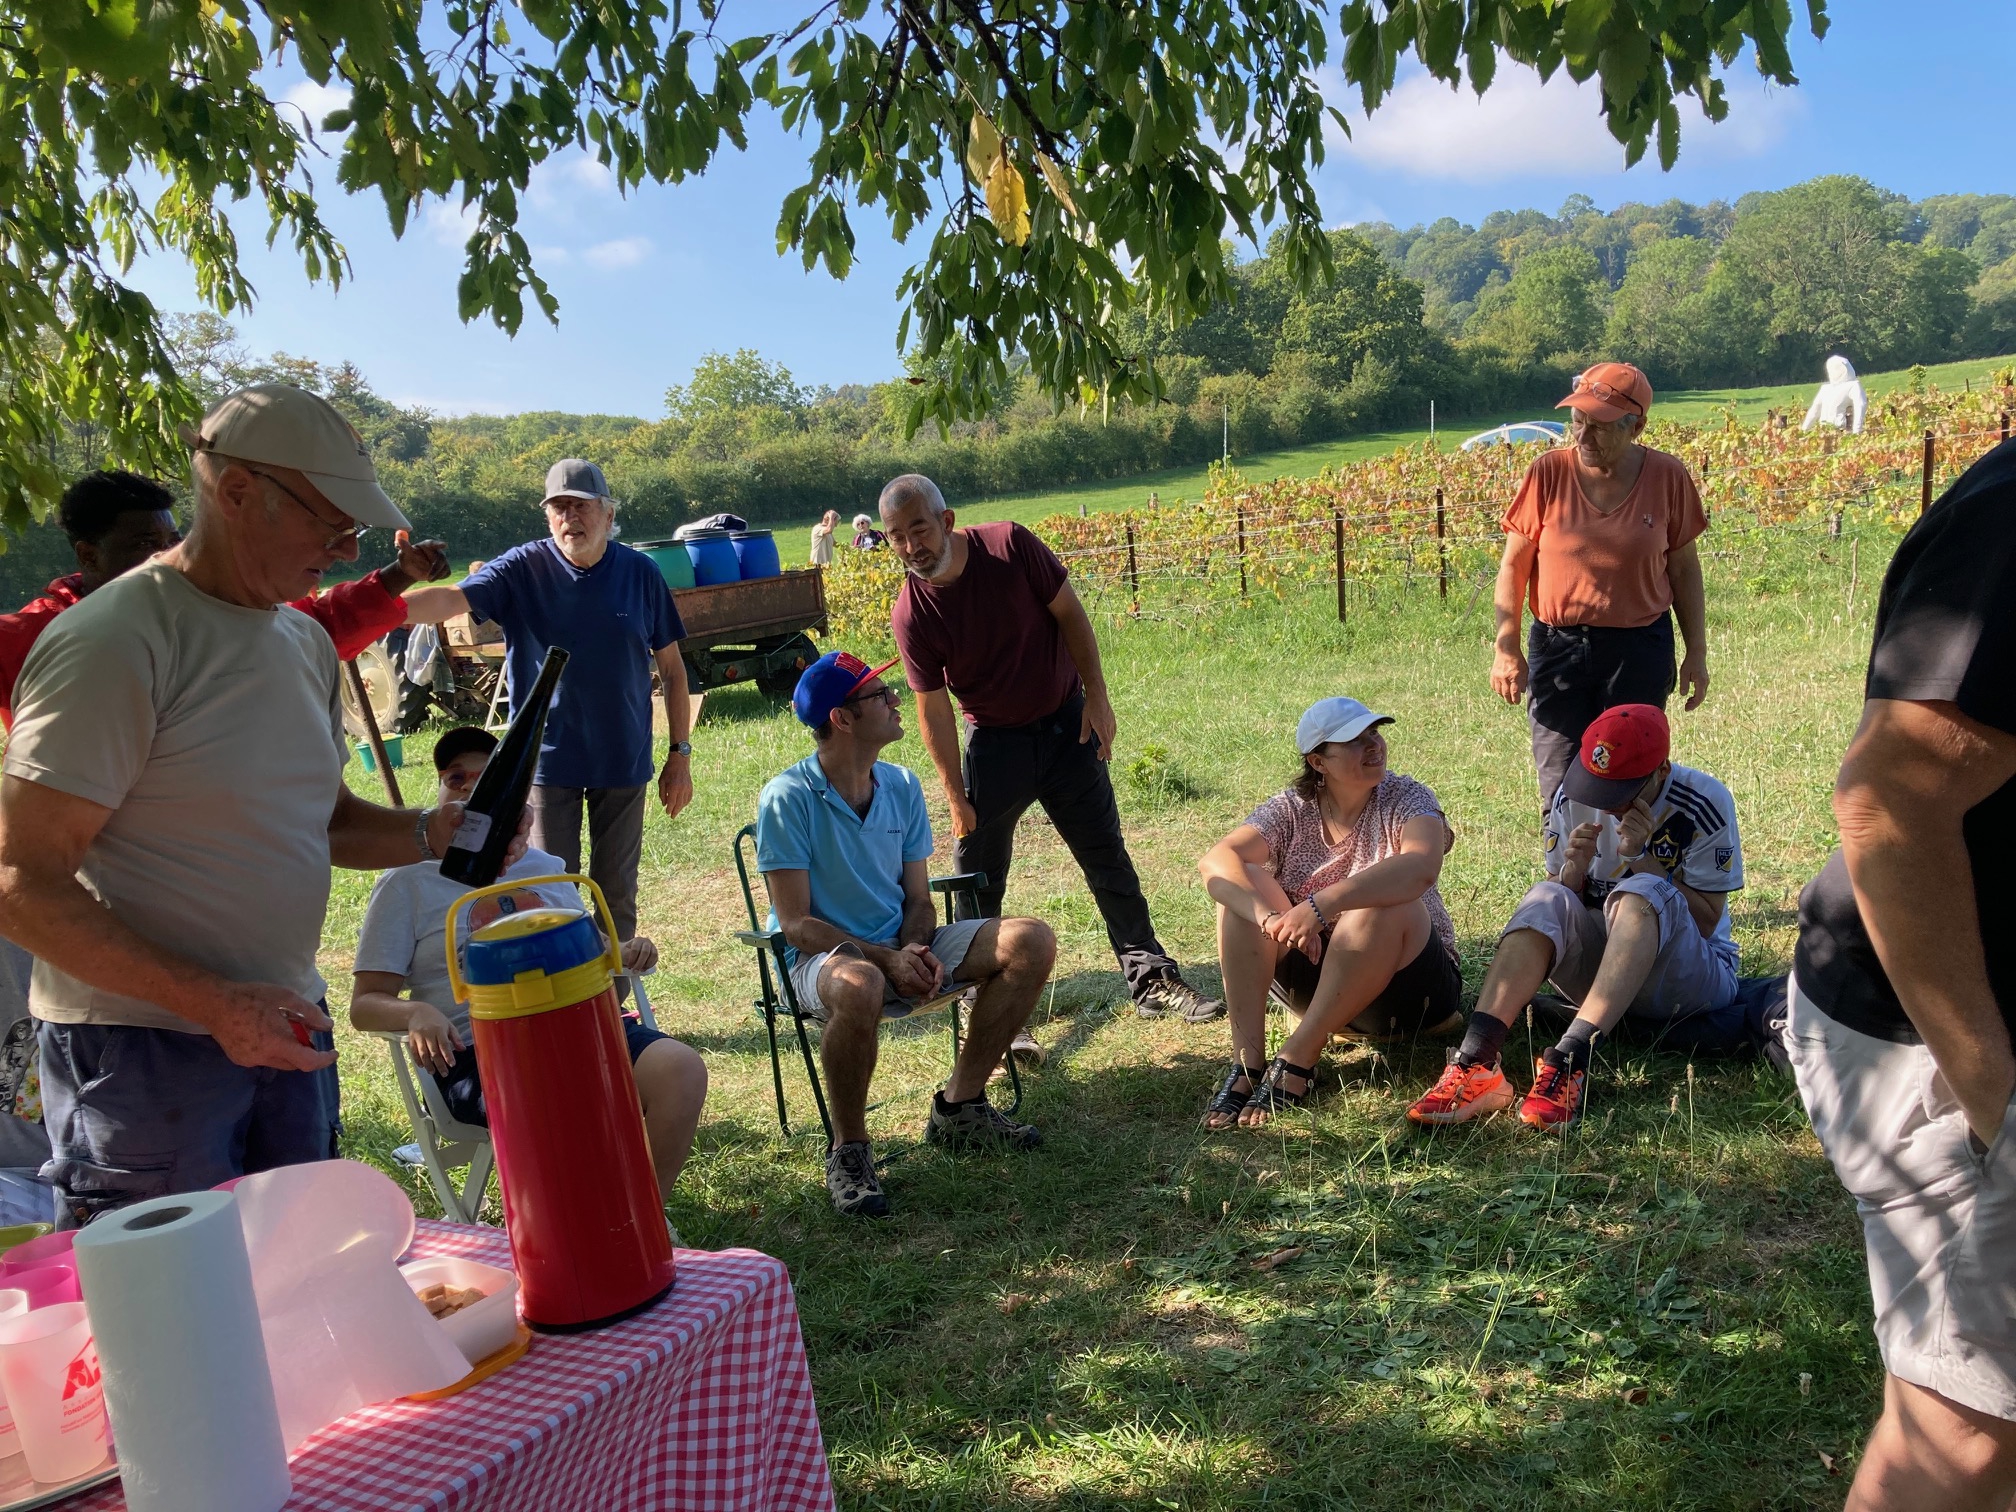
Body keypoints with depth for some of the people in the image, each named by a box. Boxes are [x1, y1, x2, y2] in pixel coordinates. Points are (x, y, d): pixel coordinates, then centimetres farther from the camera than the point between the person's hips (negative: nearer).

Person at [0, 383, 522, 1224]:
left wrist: (430, 832, -1)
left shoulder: (305, 641, 11)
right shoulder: (113, 641, -16)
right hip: (145, 1047, -7)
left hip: (282, 1027, 8)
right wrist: (213, 1003, -24)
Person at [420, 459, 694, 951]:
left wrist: (680, 754, 0)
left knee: (618, 893, 12)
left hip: (624, 762, 1)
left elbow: (671, 669, 2)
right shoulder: (523, 569, -7)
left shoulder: (640, 573, -4)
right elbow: (455, 598, -25)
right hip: (547, 760, -1)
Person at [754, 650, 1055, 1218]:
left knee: (1031, 943, -11)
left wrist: (916, 949, -16)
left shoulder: (902, 786, 3)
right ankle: (848, 1150, -19)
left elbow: (918, 899, 7)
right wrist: (886, 958, -25)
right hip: (822, 958, -6)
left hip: (901, 948, 6)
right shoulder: (787, 799, -15)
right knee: (859, 987, -43)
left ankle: (958, 1107, 1)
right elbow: (796, 924, -16)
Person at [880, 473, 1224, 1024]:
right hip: (994, 741, 0)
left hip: (1067, 724, 1)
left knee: (1108, 859, 6)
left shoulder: (1010, 545, -18)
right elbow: (933, 709, -12)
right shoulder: (910, 615, -17)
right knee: (977, 875, 2)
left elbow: (1070, 615, -7)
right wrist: (956, 798, -10)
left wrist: (1097, 698, -9)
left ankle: (1152, 979, 15)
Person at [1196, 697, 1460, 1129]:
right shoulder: (1291, 810, -3)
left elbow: (1421, 867, -34)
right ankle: (1247, 1059, -25)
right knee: (1243, 885, -17)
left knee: (1382, 905, -33)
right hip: (1317, 975, 3)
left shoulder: (1405, 799, -10)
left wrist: (1321, 905, -45)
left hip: (1406, 981, -3)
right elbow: (1215, 861, -20)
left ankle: (1297, 1059, -27)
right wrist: (1270, 919, -38)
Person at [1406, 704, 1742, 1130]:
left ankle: (1568, 1061, -48)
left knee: (1643, 891, -32)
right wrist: (1574, 870, -20)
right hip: (1599, 964, 3)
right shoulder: (1573, 796, -2)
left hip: (1692, 978, -3)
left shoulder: (1704, 802, -11)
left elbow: (1706, 922, -11)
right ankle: (1474, 1061, -44)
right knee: (1546, 900, -25)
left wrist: (1643, 858, -22)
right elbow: (1558, 914, 2)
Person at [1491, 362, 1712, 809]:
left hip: (1641, 649, 1)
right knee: (1560, 789, -1)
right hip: (1557, 645, 0)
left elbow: (1684, 568, 7)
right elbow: (1514, 566, 0)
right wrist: (1506, 648, -5)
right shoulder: (1548, 473, -6)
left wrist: (1697, 653, 6)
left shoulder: (1667, 477, -2)